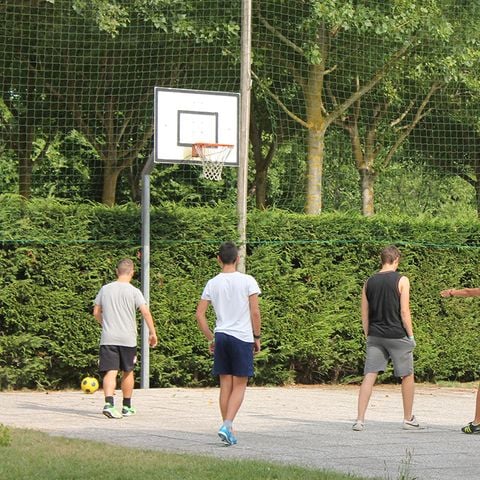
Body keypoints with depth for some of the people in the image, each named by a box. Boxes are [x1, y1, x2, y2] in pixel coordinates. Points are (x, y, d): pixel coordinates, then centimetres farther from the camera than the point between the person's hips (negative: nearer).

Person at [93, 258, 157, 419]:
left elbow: (96, 313, 13)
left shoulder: (105, 289, 6)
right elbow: (145, 312, -11)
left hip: (108, 338, 1)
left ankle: (109, 404, -26)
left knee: (110, 372, -5)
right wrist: (152, 333, -3)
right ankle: (127, 407, 24)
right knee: (128, 372, 15)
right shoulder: (133, 291, -4)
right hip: (128, 338, -1)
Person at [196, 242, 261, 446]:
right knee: (239, 386, 1)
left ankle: (227, 428, 13)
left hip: (221, 336, 3)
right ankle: (227, 425, -14)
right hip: (242, 337, -3)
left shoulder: (212, 283, 5)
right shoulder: (247, 281, -5)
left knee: (225, 385, 11)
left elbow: (200, 314, 5)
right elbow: (255, 312, -8)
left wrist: (211, 339, 14)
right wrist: (257, 337, 3)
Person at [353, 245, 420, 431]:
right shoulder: (401, 280, -6)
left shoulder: (369, 282, 7)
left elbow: (364, 315, 9)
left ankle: (360, 419, -8)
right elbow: (404, 312, -10)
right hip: (397, 335, -4)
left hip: (375, 335, 4)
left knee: (369, 376, 1)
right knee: (407, 376, 12)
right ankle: (408, 419, 20)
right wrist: (411, 335, -2)